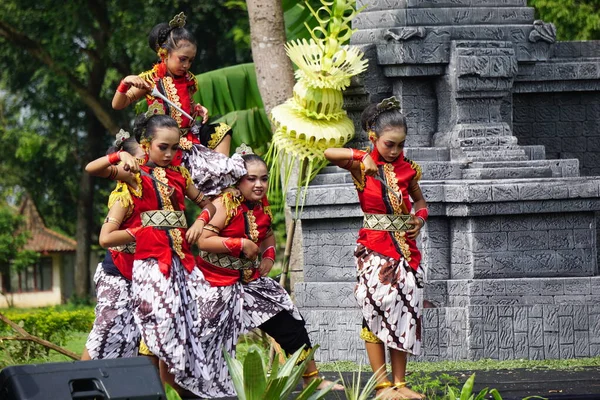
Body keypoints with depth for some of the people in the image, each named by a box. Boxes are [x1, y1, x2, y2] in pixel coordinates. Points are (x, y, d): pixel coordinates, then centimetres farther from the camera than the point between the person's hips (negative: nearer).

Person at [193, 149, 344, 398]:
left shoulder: (262, 207, 5)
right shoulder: (223, 204, -16)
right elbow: (203, 241, -24)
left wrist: (269, 255, 7)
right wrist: (240, 244, -24)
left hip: (251, 281, 6)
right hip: (219, 285, -6)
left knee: (290, 326, 4)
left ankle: (312, 379, 15)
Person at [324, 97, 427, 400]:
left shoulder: (406, 168, 6)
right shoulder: (361, 166, -5)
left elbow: (419, 200, 22)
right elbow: (329, 154, -22)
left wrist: (420, 218, 3)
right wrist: (363, 158, -22)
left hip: (406, 247, 4)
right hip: (375, 247, -4)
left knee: (404, 313, 5)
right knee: (377, 311, -7)